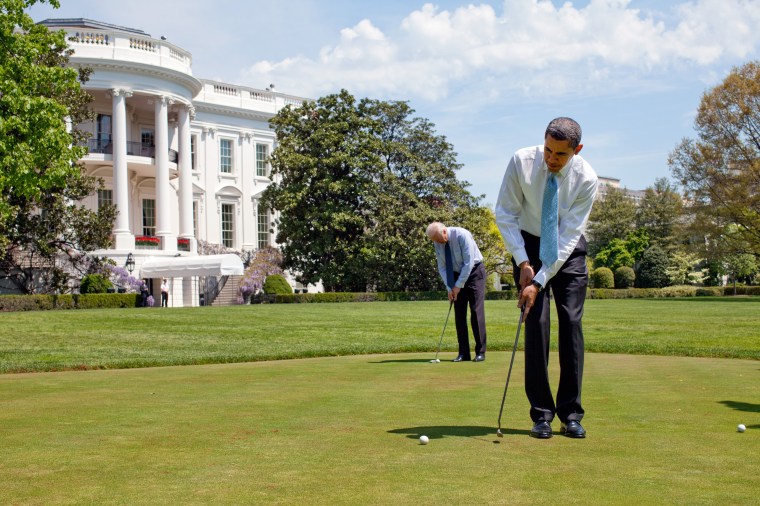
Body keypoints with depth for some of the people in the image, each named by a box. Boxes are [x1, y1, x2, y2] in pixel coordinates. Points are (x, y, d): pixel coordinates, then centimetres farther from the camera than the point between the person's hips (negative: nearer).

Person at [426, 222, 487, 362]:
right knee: (459, 314, -1)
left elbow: (469, 263, -24)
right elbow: (442, 267, -1)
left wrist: (458, 286, -20)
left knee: (476, 311, -11)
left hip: (474, 272, -5)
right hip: (457, 274, 5)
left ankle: (480, 352, -7)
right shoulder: (437, 243, -7)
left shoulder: (462, 235, -25)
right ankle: (463, 353, 2)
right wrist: (450, 288, -11)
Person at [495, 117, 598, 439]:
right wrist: (523, 262, -19)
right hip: (529, 245, 0)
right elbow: (505, 214, -11)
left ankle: (571, 415, 0)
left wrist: (539, 282, -27)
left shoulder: (586, 179, -21)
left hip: (568, 251, 0)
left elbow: (569, 235, -21)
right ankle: (541, 414, -4)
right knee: (536, 323, -9)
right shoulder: (521, 162, -20)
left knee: (571, 323, -7)